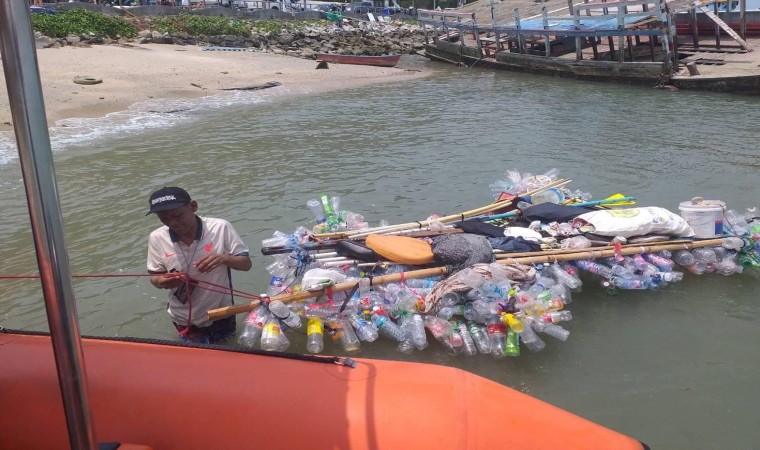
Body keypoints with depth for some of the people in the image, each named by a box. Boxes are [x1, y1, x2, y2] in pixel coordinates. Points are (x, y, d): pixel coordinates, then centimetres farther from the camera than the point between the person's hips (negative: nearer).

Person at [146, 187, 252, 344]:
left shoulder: (220, 228, -19)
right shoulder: (157, 238, -13)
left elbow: (246, 264, -12)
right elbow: (155, 277, -2)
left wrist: (223, 258, -33)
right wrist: (162, 281, -26)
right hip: (185, 321, 1)